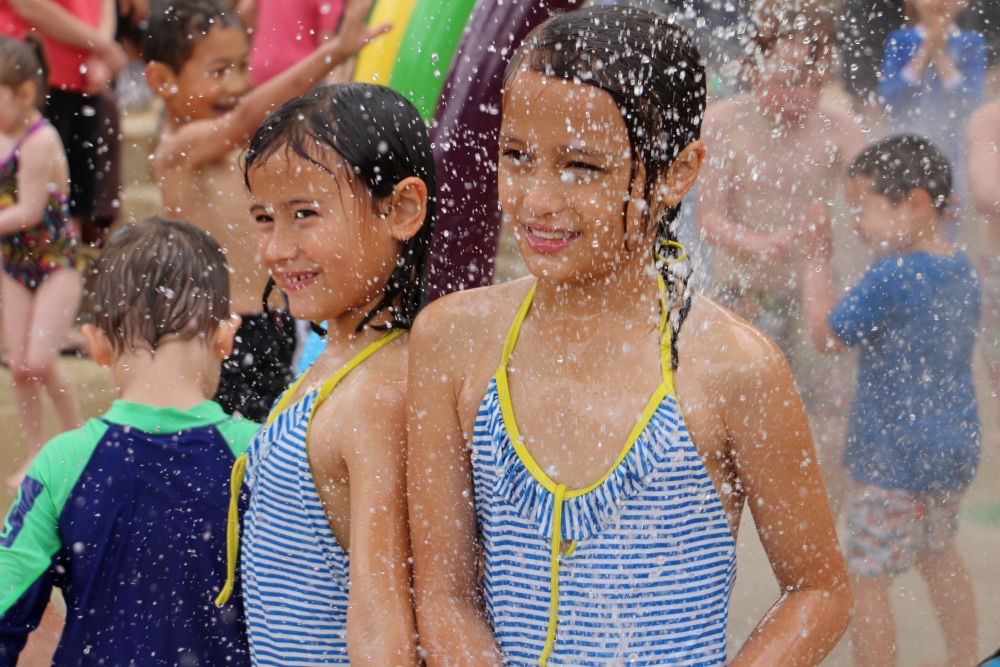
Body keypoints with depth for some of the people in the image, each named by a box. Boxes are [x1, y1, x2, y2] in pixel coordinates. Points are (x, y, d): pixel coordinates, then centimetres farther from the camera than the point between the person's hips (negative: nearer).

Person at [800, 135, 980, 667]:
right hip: (956, 448, 9)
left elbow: (827, 335, -12)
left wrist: (817, 259, -3)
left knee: (865, 579, -1)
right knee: (939, 556, 26)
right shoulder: (962, 271, 2)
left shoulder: (892, 278, -23)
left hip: (895, 463, -9)